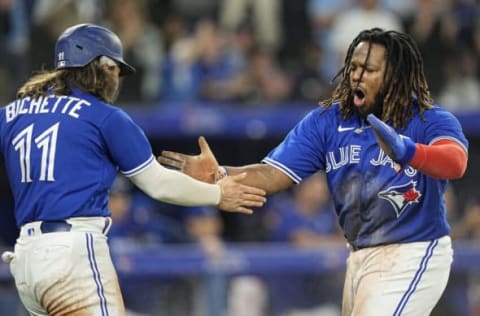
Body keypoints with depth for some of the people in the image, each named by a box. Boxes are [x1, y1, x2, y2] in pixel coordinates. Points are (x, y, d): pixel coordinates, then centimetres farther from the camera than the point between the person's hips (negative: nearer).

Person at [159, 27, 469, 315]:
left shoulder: (431, 120, -15)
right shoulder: (327, 120, -1)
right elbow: (273, 174, -7)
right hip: (360, 255, 6)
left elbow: (455, 162, -37)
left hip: (413, 257, -6)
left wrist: (406, 151, -58)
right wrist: (219, 174, -26)